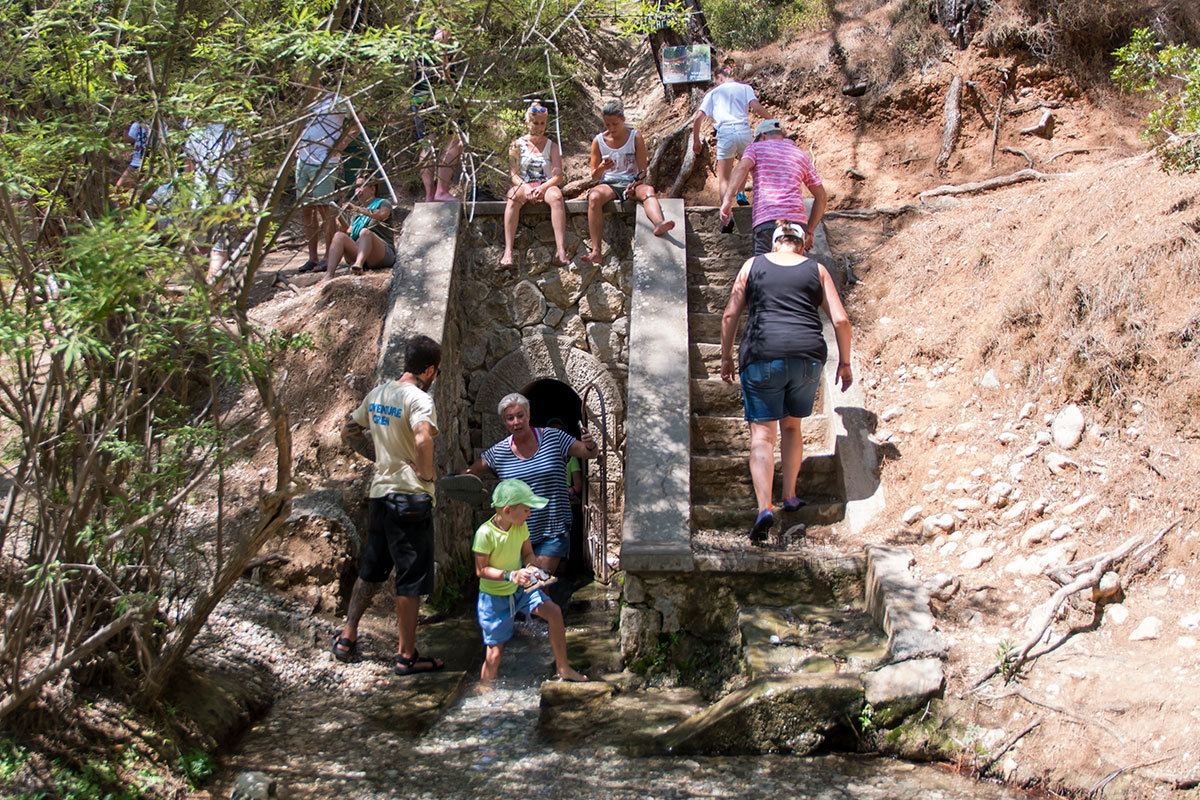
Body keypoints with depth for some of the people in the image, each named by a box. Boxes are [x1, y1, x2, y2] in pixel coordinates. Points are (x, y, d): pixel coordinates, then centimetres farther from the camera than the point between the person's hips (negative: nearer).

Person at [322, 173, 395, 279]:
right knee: (339, 236, -19)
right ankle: (328, 276, -40)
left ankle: (358, 264, -63)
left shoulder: (383, 203, 11)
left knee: (365, 232, -33)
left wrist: (357, 208, -19)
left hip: (384, 255, -5)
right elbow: (349, 233, 20)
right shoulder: (357, 214, 30)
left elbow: (382, 214, -14)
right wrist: (342, 224, -1)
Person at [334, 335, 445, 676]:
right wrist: (426, 472, -17)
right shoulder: (419, 398, -16)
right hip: (410, 496, -8)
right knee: (411, 580, 2)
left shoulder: (377, 394, 9)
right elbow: (422, 440, -34)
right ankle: (407, 656, 10)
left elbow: (349, 433, 19)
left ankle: (347, 637, 27)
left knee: (370, 571, 21)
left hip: (379, 492, 8)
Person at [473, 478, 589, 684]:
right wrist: (510, 575, -32)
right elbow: (481, 570, -21)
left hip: (520, 589, 6)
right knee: (495, 653, -4)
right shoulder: (485, 533, -24)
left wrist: (530, 567, -13)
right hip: (494, 597, -6)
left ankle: (562, 669, 2)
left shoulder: (521, 527, -5)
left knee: (554, 612, -12)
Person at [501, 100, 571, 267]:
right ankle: (508, 251, -46)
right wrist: (525, 187, -19)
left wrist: (543, 187, -19)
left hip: (546, 186, 0)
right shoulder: (517, 144, 10)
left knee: (556, 196, -37)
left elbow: (558, 176, 1)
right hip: (522, 185, 0)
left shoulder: (552, 146, 11)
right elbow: (512, 173, 1)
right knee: (513, 198, -37)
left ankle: (561, 250, -48)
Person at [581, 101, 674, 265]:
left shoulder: (635, 137, 4)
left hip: (631, 184, 0)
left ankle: (659, 224, -70)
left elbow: (642, 170, 1)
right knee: (594, 197, -35)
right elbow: (594, 176, 8)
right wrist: (602, 167, -15)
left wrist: (634, 184, -21)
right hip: (608, 184, 0)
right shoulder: (599, 141, 7)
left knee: (648, 190, -36)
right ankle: (595, 252, -44)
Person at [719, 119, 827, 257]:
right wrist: (809, 231, 27)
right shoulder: (801, 154, 25)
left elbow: (742, 168, -9)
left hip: (766, 221, -4)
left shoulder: (756, 147, 15)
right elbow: (821, 196, 24)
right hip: (797, 220, 4)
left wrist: (727, 199, -17)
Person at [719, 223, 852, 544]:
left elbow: (730, 315, 8)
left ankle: (764, 507, -18)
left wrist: (726, 358, 16)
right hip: (808, 356, 2)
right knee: (791, 425, 23)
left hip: (763, 354, -2)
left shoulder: (752, 265, 11)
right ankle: (790, 496, 23)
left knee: (762, 433, -3)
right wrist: (844, 362, 16)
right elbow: (840, 320, 6)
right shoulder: (816, 270, 12)